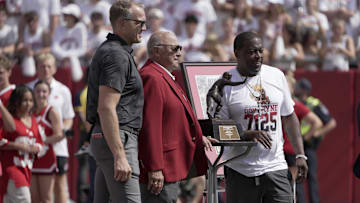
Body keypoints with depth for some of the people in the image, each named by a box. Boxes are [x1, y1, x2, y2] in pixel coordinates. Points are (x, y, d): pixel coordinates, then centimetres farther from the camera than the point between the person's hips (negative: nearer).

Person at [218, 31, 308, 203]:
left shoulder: (276, 76, 9)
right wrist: (249, 135, -23)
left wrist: (300, 155, 9)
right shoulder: (224, 85, -5)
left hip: (276, 168, 3)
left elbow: (289, 117, 16)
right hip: (241, 173, -3)